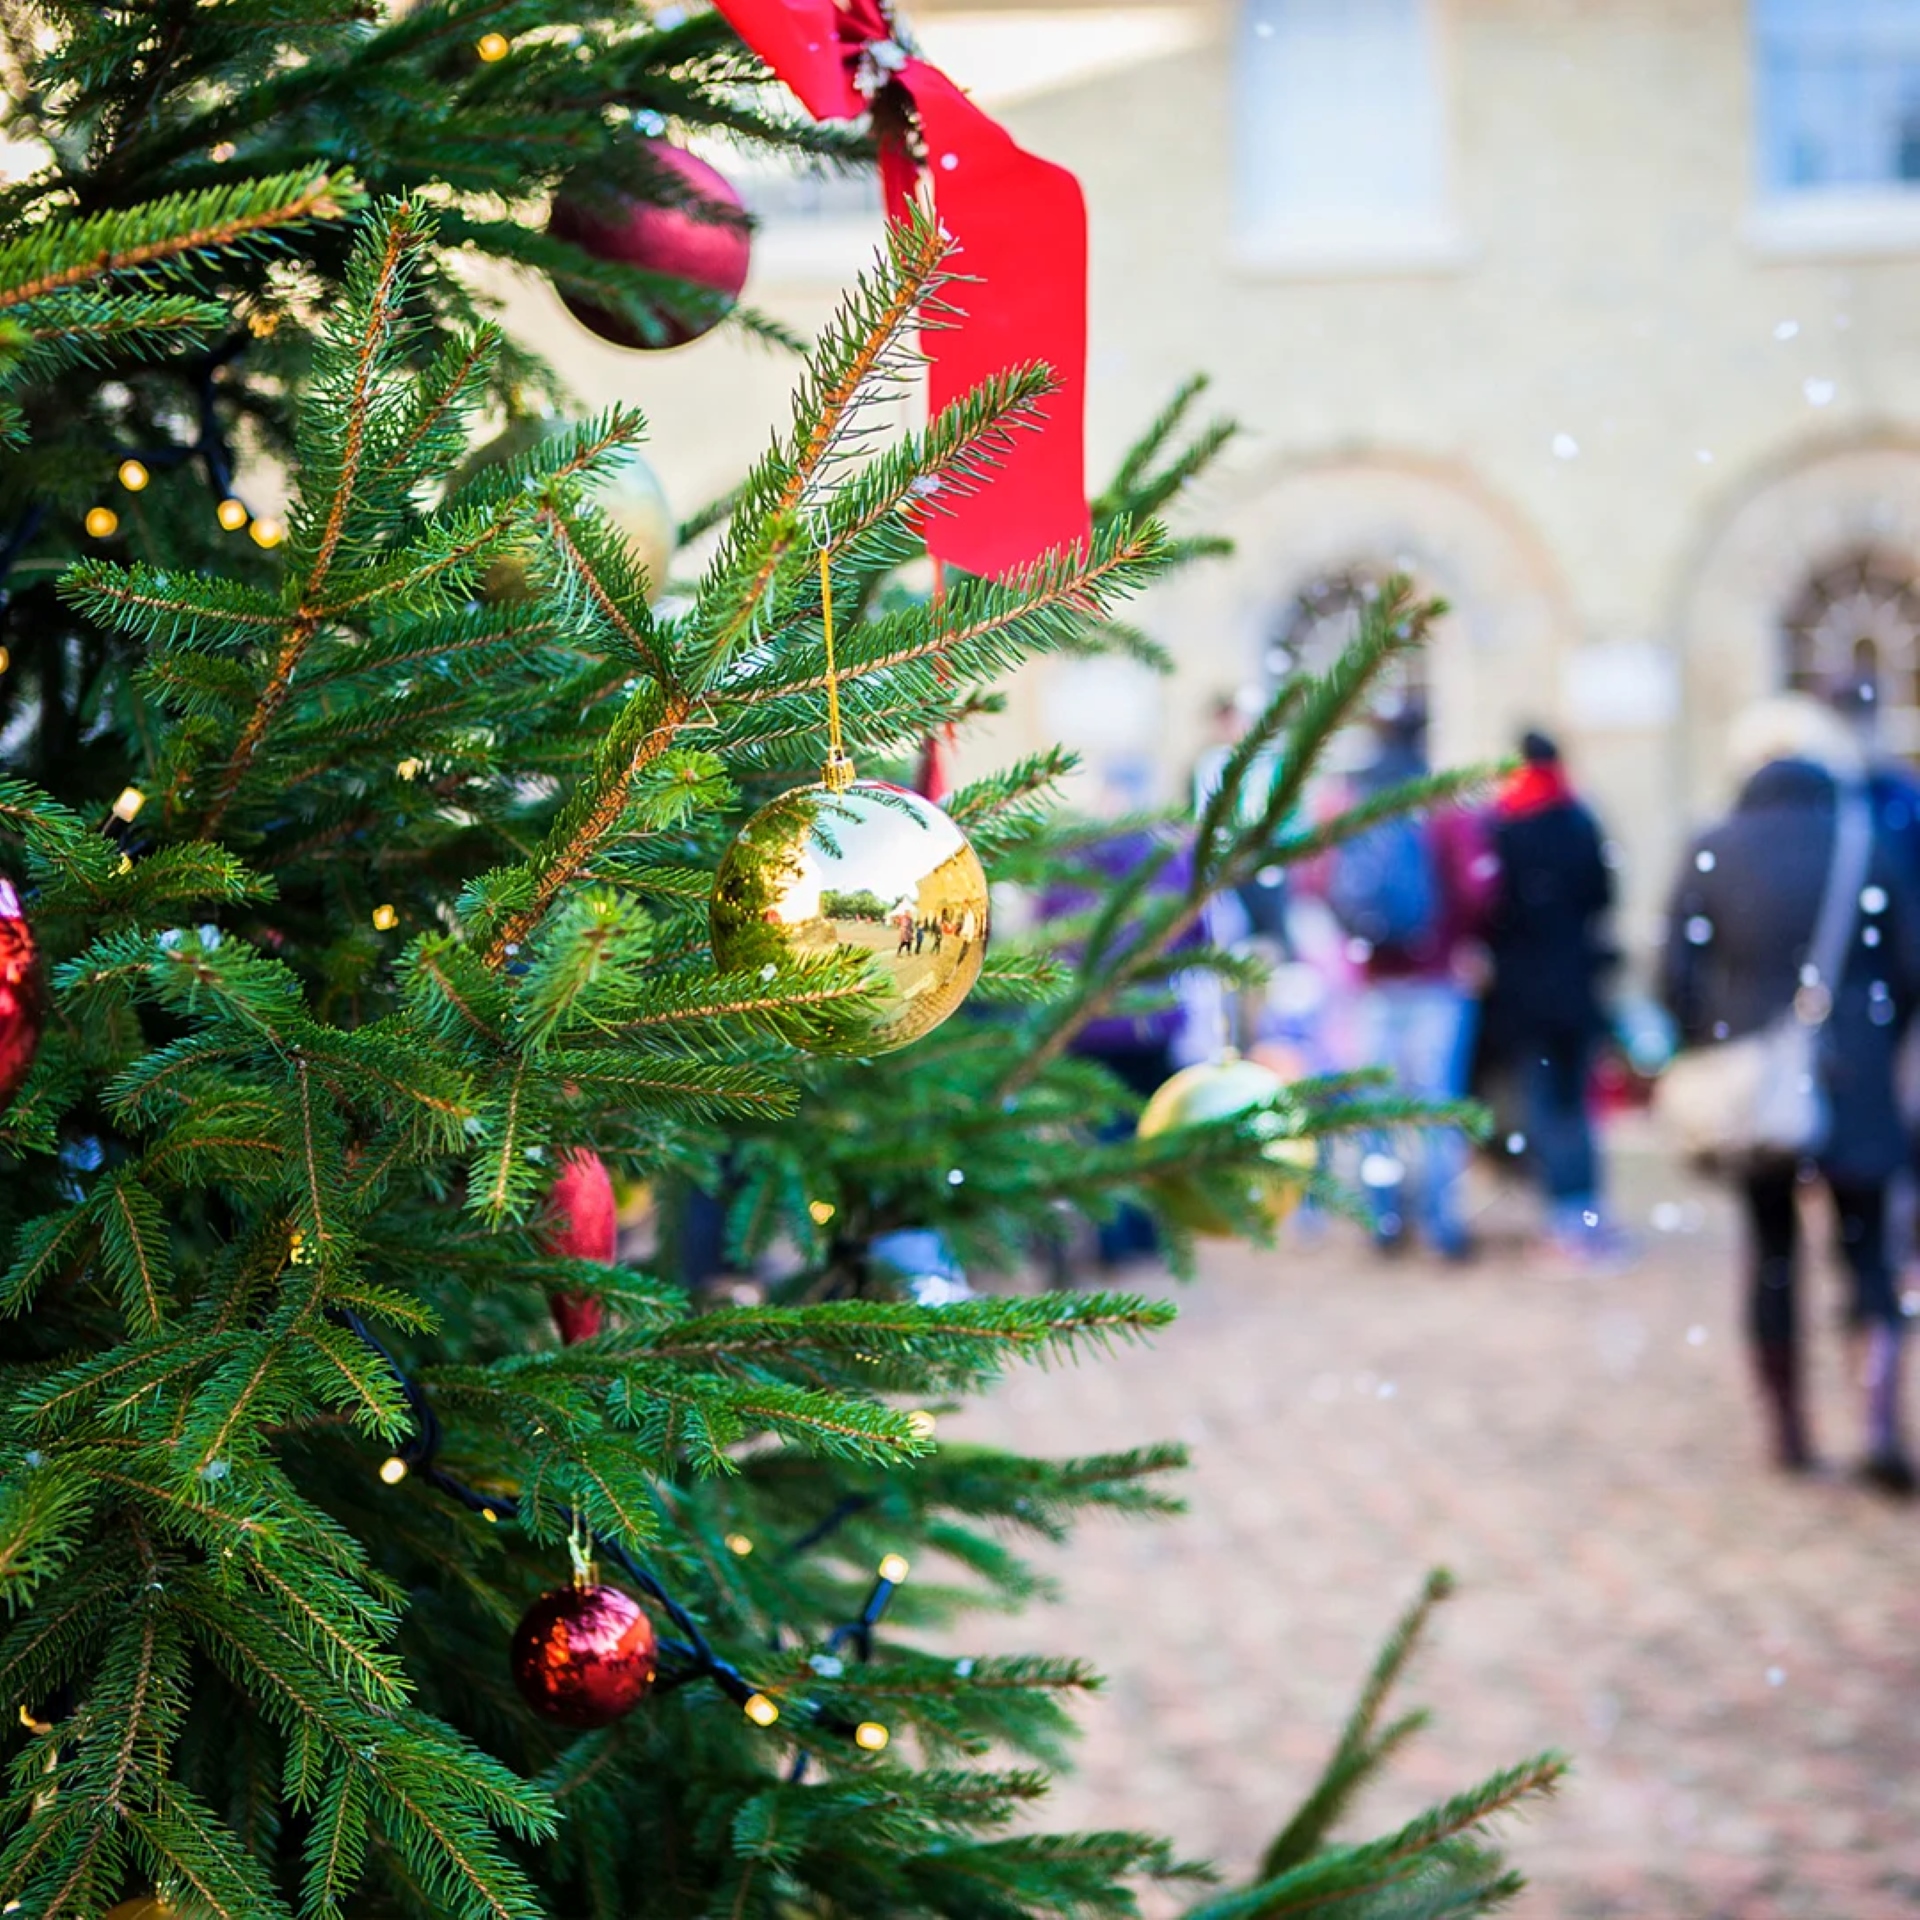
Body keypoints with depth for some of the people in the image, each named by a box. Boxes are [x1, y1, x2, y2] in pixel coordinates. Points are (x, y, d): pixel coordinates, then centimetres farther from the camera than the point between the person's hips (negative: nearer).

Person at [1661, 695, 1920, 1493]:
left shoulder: (1711, 852, -2)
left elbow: (1677, 975, -3)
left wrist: (1711, 1052, 10)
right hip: (1855, 1082, -1)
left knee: (1771, 1249, 12)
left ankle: (1788, 1429, 19)